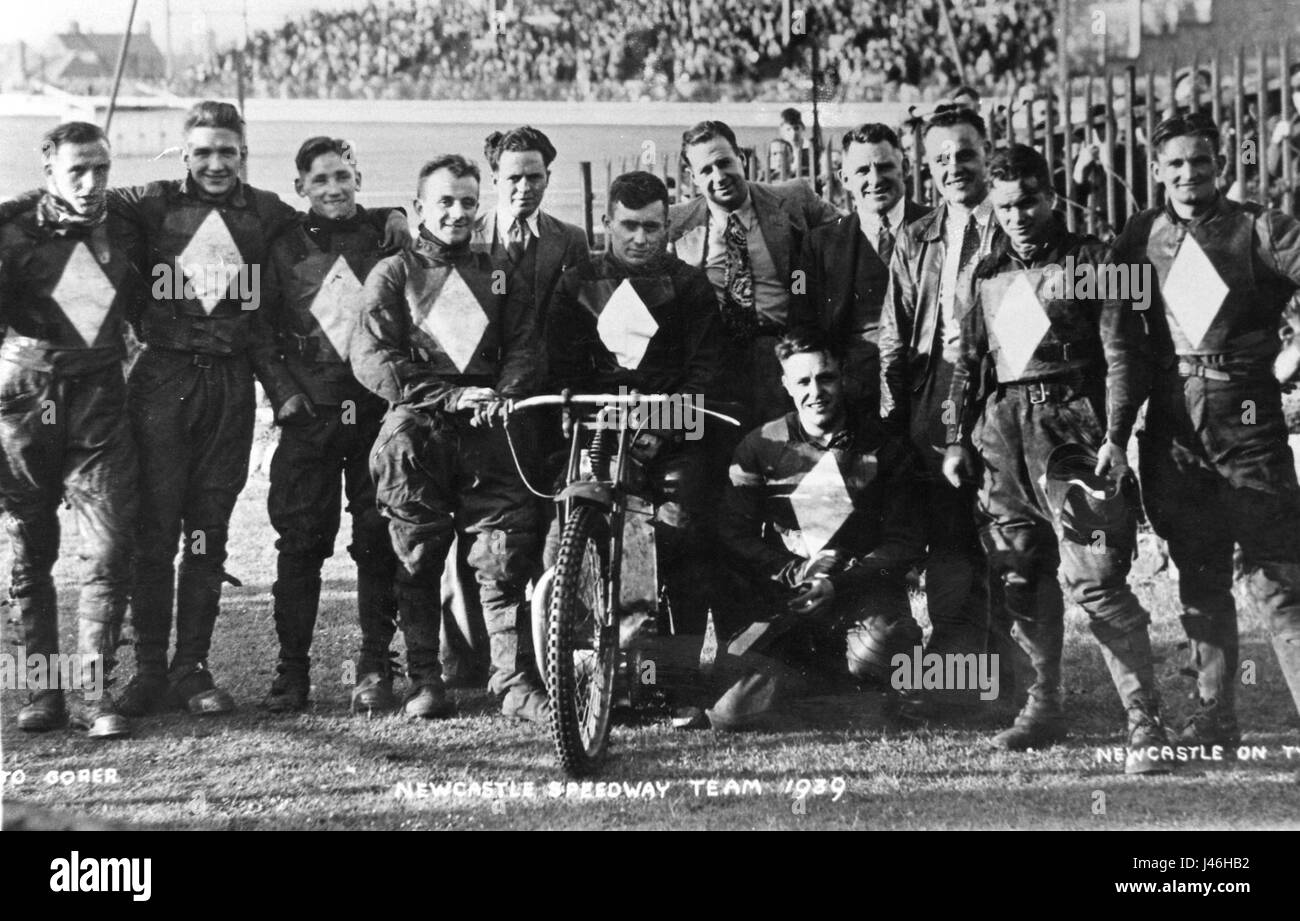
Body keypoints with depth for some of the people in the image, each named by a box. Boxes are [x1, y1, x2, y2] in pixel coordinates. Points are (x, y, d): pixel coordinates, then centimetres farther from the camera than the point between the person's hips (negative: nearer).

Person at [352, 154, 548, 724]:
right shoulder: (394, 274, 12)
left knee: (505, 556, -8)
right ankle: (424, 681, 4)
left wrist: (501, 397, -9)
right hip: (418, 426, -2)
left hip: (488, 428, 2)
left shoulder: (498, 275, 22)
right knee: (417, 558, -4)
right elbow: (370, 358, -1)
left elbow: (526, 349, 13)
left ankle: (514, 680, -7)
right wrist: (450, 396, -11)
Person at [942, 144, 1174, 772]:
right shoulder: (988, 274, 18)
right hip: (1002, 429, 6)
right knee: (1019, 576, 9)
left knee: (1094, 579, -14)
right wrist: (958, 438, 16)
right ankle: (1044, 707, 23)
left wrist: (1115, 438, -13)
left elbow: (1122, 356, -4)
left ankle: (1145, 724, -9)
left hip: (1070, 423, -6)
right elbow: (968, 361, 23)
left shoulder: (1091, 262, 2)